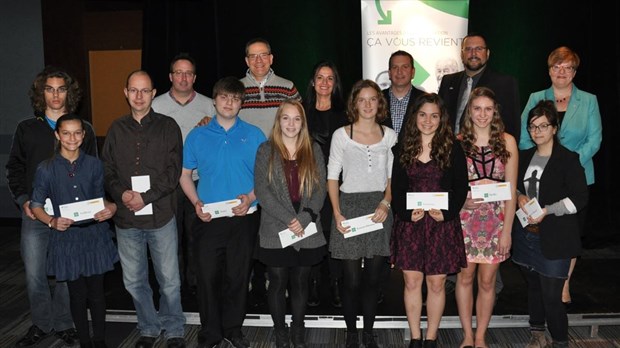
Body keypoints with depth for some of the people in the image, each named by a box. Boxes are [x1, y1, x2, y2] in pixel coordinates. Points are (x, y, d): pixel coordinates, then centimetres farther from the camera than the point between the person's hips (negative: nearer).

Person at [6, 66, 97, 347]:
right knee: (34, 275, 5)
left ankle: (63, 324, 23)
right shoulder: (27, 129, 8)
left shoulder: (84, 129, 4)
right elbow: (15, 168, 11)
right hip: (35, 215, 1)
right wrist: (23, 200, -3)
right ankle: (41, 324, 24)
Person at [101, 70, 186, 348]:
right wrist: (121, 193, -10)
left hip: (161, 216, -3)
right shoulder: (116, 129, 9)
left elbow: (173, 171, -7)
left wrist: (145, 197, -14)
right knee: (134, 281, 13)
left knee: (169, 281, 4)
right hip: (126, 218, 3)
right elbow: (107, 170, 8)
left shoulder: (167, 127, 0)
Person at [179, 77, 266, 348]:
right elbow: (185, 174, 11)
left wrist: (250, 197, -14)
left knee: (238, 276, 10)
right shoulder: (197, 136, 5)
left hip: (243, 219, 0)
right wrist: (196, 202, -5)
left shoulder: (254, 135, 2)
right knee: (208, 276, 5)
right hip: (208, 219, 1)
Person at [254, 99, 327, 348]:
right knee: (278, 282, 7)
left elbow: (321, 188, 2)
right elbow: (261, 190, -7)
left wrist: (303, 219, -12)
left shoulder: (313, 150, 8)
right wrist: (288, 219, -14)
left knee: (300, 282, 11)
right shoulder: (266, 150, 2)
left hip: (308, 231, 2)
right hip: (275, 231, -1)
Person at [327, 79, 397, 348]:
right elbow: (332, 177, 1)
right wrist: (337, 214, -8)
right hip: (350, 207, -2)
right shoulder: (341, 134, 0)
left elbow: (393, 177, 9)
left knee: (373, 278, 8)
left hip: (379, 209, 2)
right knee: (352, 280, -1)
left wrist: (385, 204, -8)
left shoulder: (389, 136, 6)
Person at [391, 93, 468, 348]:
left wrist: (447, 212, -14)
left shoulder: (452, 148, 1)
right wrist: (407, 212, -11)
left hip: (442, 224, -1)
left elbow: (461, 187, 0)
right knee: (412, 281, 5)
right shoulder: (403, 149, 6)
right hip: (410, 223, 2)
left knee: (436, 283, 6)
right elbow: (396, 188, 5)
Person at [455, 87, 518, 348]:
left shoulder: (507, 141, 0)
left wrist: (507, 230, -3)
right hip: (465, 216, 0)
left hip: (495, 218, 0)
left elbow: (511, 190, 0)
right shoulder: (458, 142, 0)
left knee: (487, 280, 7)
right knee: (465, 276, 7)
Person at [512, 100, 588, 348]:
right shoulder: (525, 156, 10)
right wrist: (519, 197, -2)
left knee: (551, 296, -4)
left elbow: (580, 198, -11)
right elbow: (514, 186, 20)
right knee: (533, 286, 17)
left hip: (554, 239, -5)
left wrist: (547, 211, -19)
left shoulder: (568, 159, -8)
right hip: (526, 234, 6)